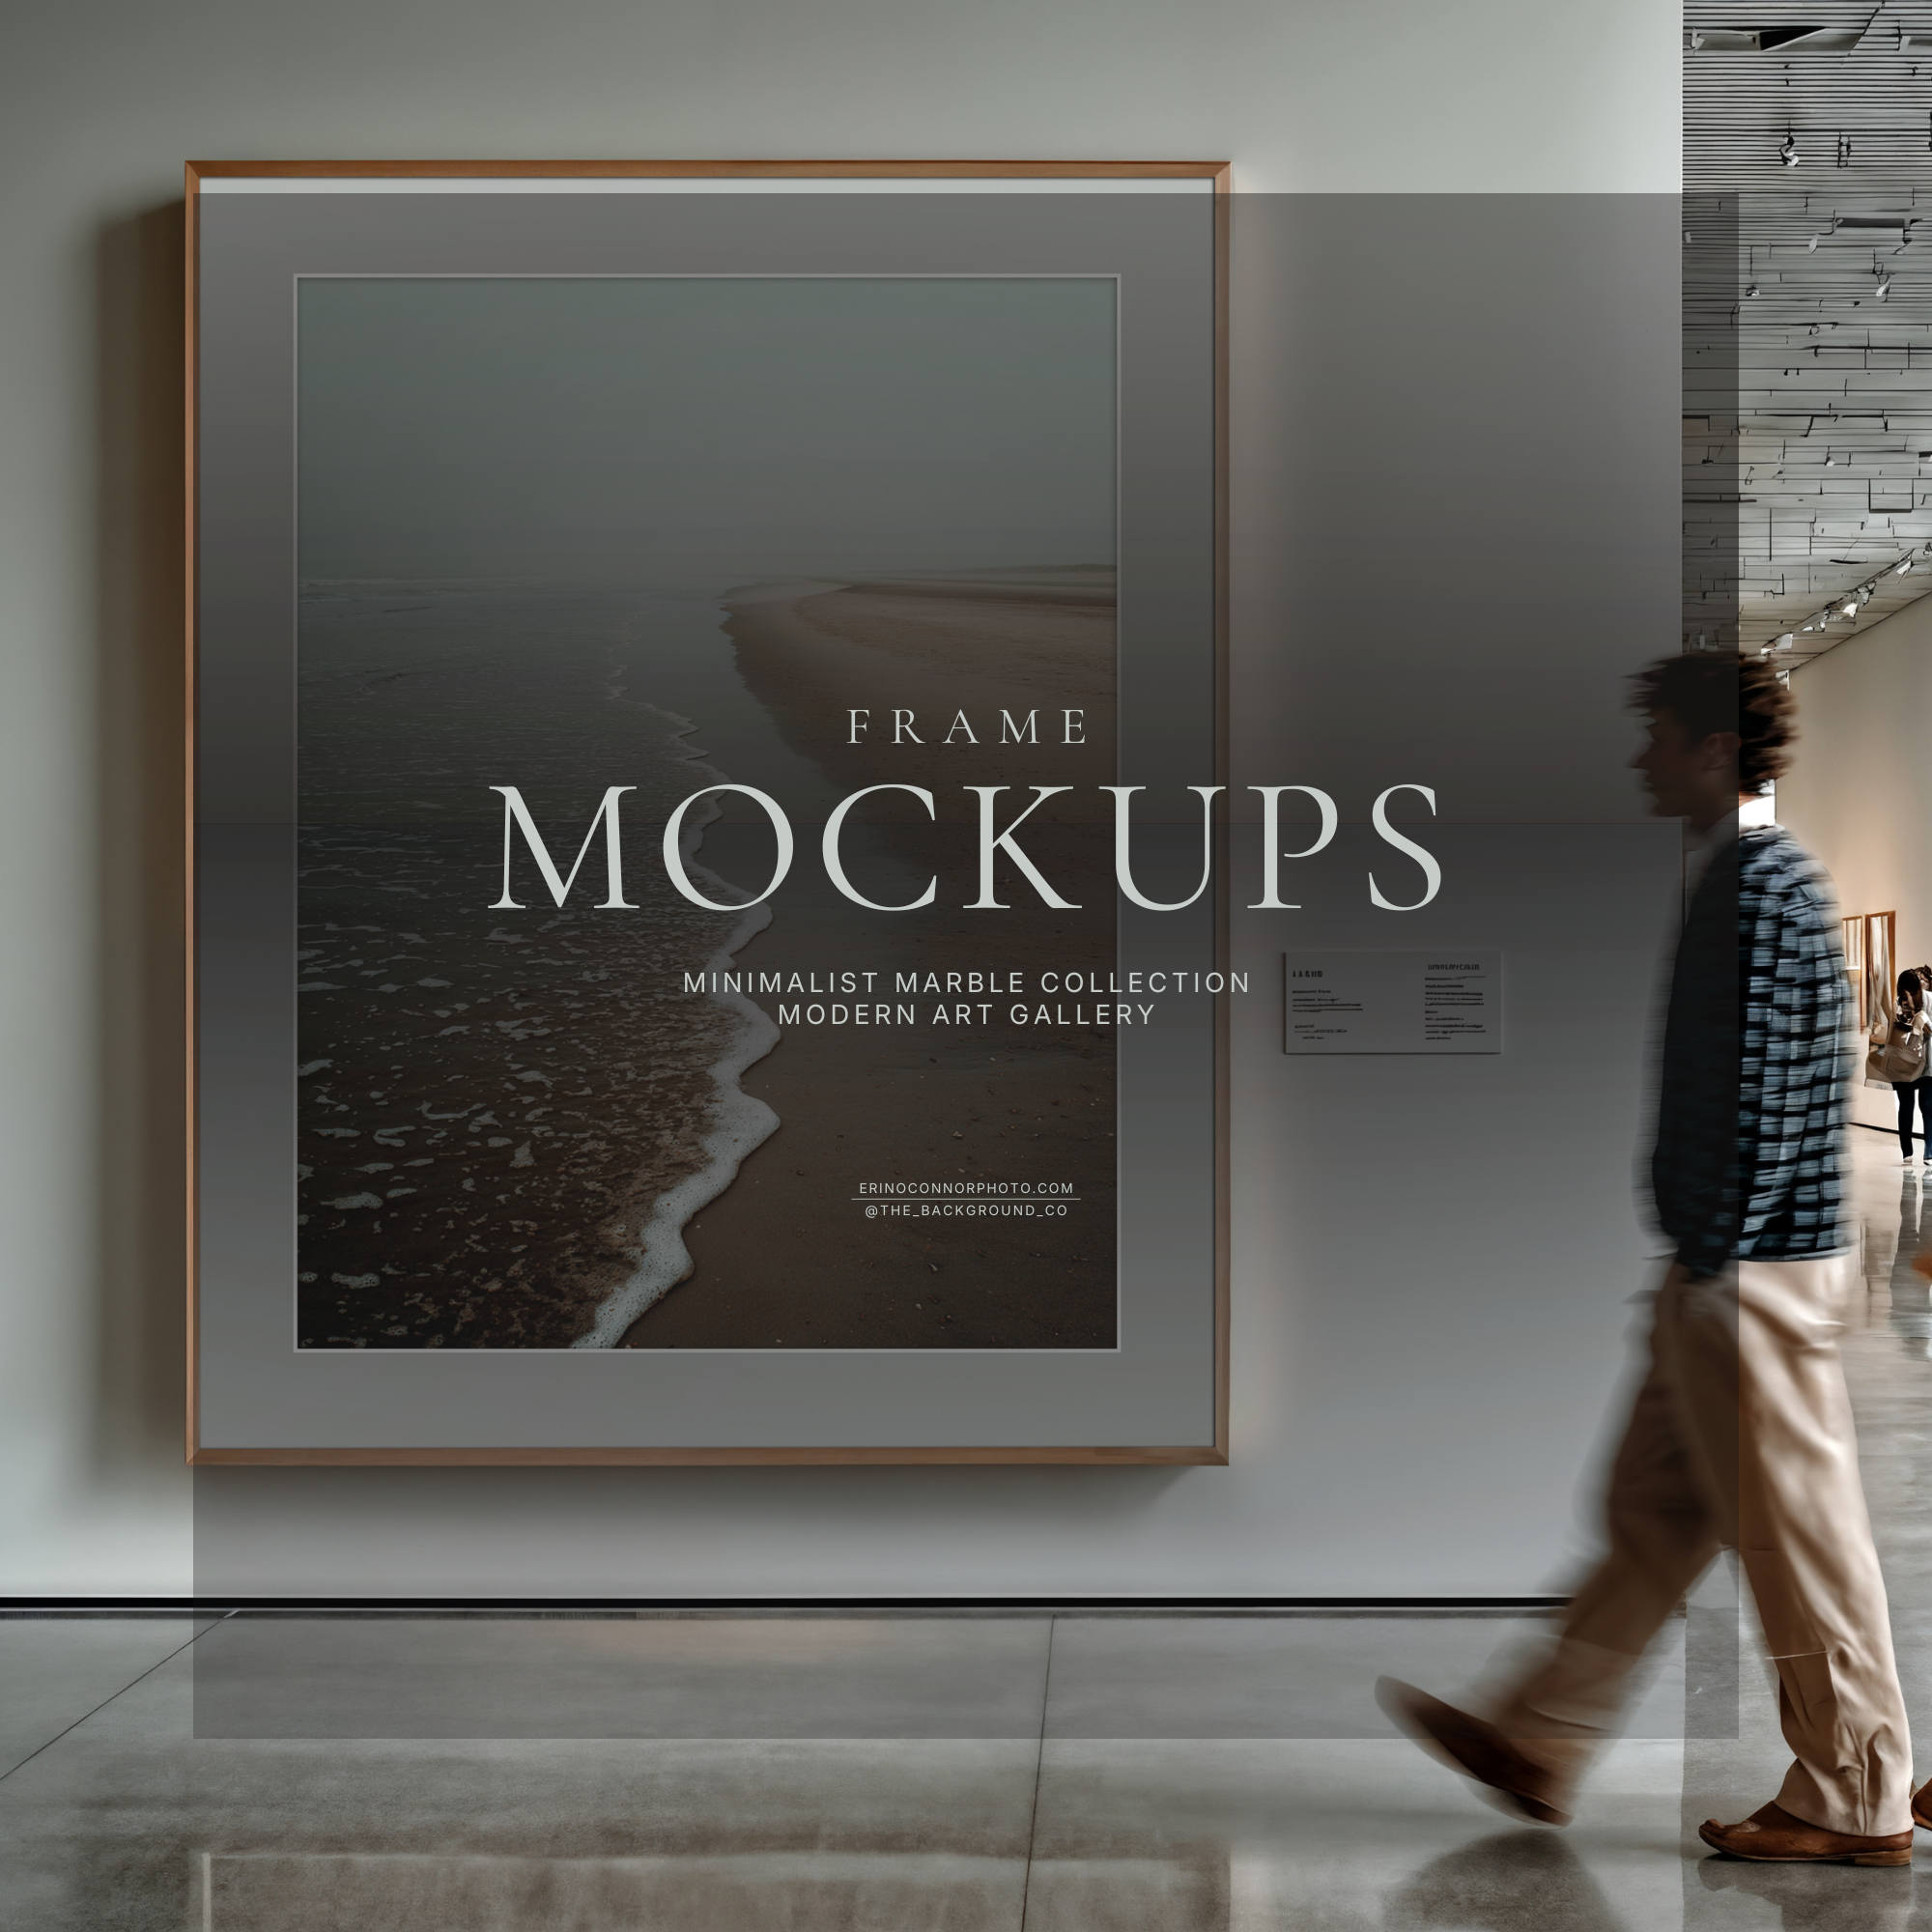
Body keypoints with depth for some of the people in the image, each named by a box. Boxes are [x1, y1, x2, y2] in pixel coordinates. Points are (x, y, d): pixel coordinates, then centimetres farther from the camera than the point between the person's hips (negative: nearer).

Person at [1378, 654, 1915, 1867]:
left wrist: (1712, 1260, -19)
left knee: (1799, 1531, 0)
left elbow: (1763, 1087, -21)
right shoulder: (1754, 873, 16)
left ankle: (1859, 1805, 13)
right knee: (1653, 1512, 14)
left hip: (1750, 1269, -10)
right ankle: (1537, 1747, 23)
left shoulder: (1760, 882, -16)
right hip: (1730, 1265, 10)